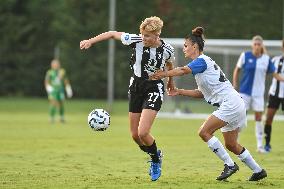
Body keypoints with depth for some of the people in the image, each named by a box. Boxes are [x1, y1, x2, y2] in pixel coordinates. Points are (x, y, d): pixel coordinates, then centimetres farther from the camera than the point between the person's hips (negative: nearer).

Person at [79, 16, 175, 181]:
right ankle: (154, 157, 33)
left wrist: (170, 81, 27)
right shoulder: (136, 41, -13)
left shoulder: (167, 50, -13)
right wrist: (91, 41, -3)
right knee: (135, 135, 5)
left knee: (143, 133, -18)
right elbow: (113, 34, 0)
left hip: (154, 89, -3)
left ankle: (156, 158, 12)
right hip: (136, 87, 3)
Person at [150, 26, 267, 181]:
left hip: (230, 103, -10)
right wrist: (180, 92, 14)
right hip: (235, 105, 10)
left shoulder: (202, 61, -11)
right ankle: (258, 171, 24)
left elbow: (183, 70, -30)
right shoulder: (202, 62, 19)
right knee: (231, 144, 15)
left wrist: (163, 74, -32)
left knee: (204, 132, -14)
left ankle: (229, 165, -8)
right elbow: (202, 93, 20)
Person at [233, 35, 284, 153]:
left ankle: (259, 145, 11)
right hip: (245, 91, -2)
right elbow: (237, 70, 5)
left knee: (258, 118, 4)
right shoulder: (245, 55, -5)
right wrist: (234, 85, 2)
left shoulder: (266, 59, 0)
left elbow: (274, 73, 5)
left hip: (259, 92, 2)